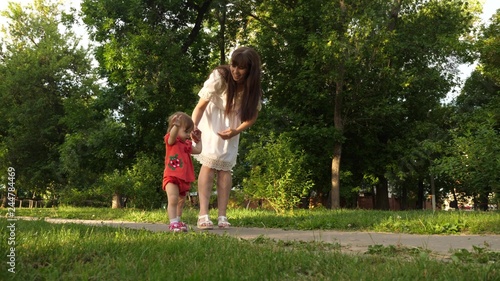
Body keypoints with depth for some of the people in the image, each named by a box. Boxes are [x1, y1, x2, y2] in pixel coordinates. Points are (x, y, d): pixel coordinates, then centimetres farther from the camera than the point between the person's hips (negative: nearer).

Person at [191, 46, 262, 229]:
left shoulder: (253, 87, -16)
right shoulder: (219, 76, -27)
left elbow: (252, 116, -9)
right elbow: (201, 105, -27)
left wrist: (235, 131, -25)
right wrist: (193, 125, -45)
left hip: (233, 126, 3)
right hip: (212, 120, -3)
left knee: (224, 167, -2)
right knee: (209, 163, -16)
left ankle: (222, 216, -3)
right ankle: (203, 215, -20)